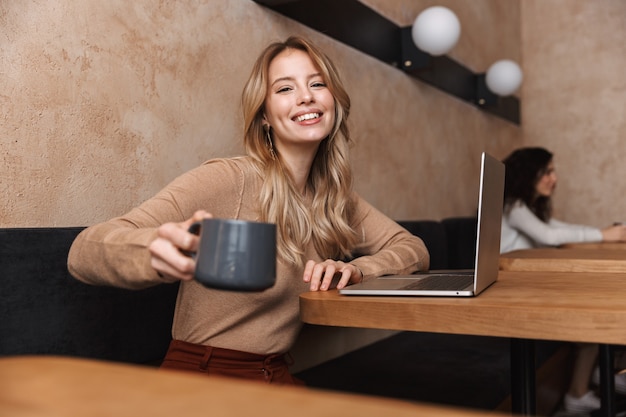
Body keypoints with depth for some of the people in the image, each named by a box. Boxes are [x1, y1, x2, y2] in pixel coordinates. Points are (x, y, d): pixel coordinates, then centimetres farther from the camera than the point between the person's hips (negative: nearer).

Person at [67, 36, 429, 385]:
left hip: (277, 376, 6)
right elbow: (83, 253, -22)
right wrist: (159, 250, -45)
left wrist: (355, 270, -12)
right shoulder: (227, 181, -16)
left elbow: (414, 249, 9)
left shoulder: (333, 197, 4)